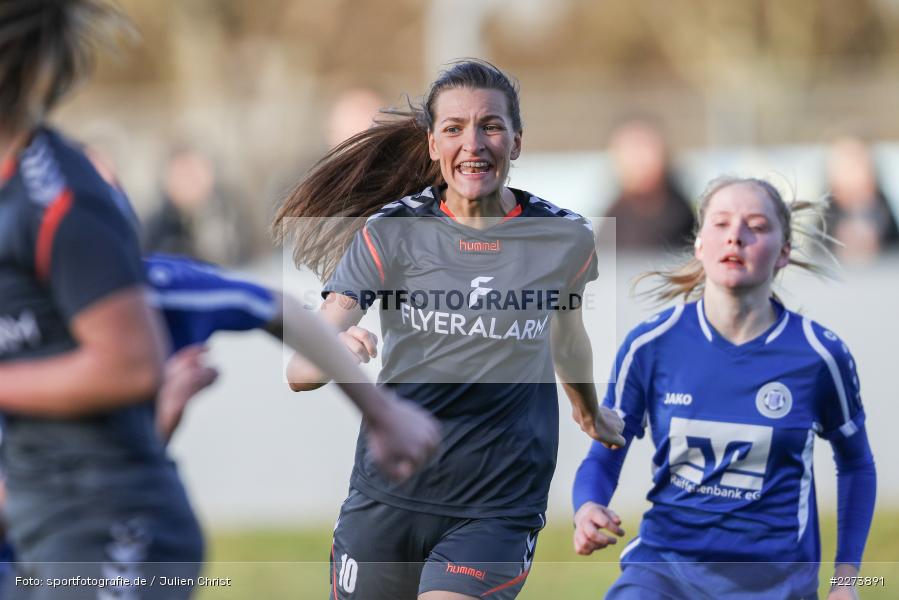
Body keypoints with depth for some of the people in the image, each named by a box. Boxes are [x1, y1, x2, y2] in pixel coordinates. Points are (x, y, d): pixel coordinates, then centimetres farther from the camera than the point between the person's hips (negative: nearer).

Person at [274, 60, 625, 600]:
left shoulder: (566, 239, -2)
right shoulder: (391, 232, -5)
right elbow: (298, 372, -12)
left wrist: (590, 413, 39)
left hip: (500, 506, -1)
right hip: (388, 496, 1)